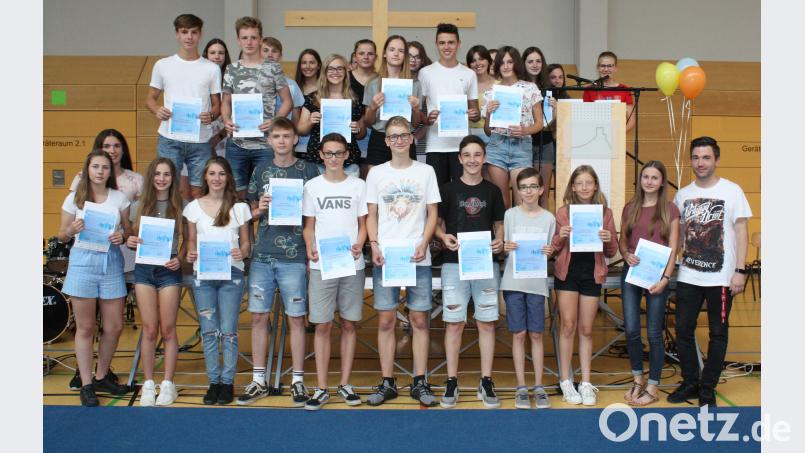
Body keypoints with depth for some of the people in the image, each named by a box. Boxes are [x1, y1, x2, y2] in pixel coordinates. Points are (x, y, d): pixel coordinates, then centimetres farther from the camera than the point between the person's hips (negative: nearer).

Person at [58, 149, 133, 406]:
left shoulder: (119, 198, 7)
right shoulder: (74, 198, 2)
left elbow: (127, 229, 12)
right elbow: (61, 236, 5)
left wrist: (122, 235, -10)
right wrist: (72, 230, -17)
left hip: (111, 262, 2)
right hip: (83, 262, -2)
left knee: (114, 327, 6)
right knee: (85, 328, 4)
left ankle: (102, 377, 27)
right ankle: (86, 385, 14)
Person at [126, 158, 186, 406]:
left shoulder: (180, 207, 1)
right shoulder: (139, 206, 6)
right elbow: (134, 238, 12)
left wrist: (179, 259, -12)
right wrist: (130, 243, -10)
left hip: (169, 270, -1)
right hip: (144, 269, 2)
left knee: (168, 329, 2)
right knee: (149, 330, 3)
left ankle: (168, 384, 12)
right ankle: (148, 384, 13)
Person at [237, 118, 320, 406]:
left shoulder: (308, 171, 3)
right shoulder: (262, 171, 12)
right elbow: (252, 211, 18)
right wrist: (258, 210, -3)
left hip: (294, 256, -3)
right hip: (262, 255, 3)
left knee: (296, 318, 2)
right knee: (258, 317, 6)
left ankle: (298, 381, 12)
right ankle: (259, 381, 17)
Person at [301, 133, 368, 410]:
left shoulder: (358, 186, 6)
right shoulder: (312, 186, 8)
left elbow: (363, 224, 8)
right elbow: (309, 226, 10)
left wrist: (359, 246, -11)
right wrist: (310, 249, -8)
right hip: (321, 265, 0)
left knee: (349, 324, 5)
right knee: (322, 326, 0)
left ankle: (345, 385, 16)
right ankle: (321, 389, 7)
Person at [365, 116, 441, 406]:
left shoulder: (426, 172, 7)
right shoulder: (377, 173, 9)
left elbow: (432, 213, 6)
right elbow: (371, 215, 10)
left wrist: (423, 244, -8)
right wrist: (374, 246, -5)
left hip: (418, 258, 0)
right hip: (384, 257, 1)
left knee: (420, 319, 2)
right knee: (386, 321, 3)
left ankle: (420, 382, 11)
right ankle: (387, 383, 12)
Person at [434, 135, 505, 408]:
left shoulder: (492, 191, 9)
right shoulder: (448, 189, 4)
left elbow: (499, 224, 14)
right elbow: (436, 223, 7)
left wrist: (500, 241, -6)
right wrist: (443, 237, -13)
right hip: (454, 263, -1)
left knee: (486, 323, 3)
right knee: (454, 323, 1)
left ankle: (486, 383, 13)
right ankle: (452, 382, 11)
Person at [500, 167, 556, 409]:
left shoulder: (549, 218, 3)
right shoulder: (510, 214, 2)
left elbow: (549, 252, 8)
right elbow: (503, 248, 5)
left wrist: (549, 253, -13)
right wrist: (505, 248, -17)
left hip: (537, 282, 0)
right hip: (513, 282, 0)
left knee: (536, 334, 5)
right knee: (518, 334, 3)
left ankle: (538, 387, 14)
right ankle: (521, 387, 11)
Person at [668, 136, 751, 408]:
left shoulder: (732, 191, -4)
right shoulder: (682, 194, 6)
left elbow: (741, 232, -4)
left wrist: (740, 271, -10)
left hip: (721, 276, -3)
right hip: (688, 276, 4)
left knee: (718, 333, 6)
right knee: (683, 330, 7)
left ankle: (708, 389, 18)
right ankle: (690, 383, 23)